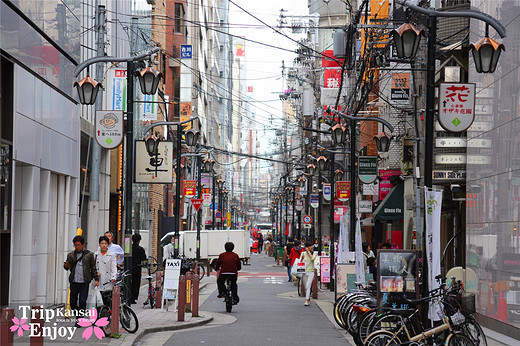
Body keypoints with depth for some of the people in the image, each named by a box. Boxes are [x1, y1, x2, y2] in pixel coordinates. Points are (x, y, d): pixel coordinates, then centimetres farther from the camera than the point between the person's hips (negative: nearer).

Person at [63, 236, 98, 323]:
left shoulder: (89, 254, 5)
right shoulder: (71, 255, 11)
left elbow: (93, 267, 8)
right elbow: (68, 266, 12)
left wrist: (96, 279, 3)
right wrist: (66, 266, -12)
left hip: (84, 282, -3)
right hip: (74, 282, 3)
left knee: (82, 301, -8)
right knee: (73, 301, 4)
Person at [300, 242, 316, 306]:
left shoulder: (313, 253, 3)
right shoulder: (303, 253, 5)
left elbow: (312, 258, -19)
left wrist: (308, 252, -10)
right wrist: (302, 258, -11)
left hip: (310, 272, -2)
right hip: (304, 272, 2)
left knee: (308, 286, -16)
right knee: (306, 287, 7)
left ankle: (306, 301, -21)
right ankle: (309, 300, 21)